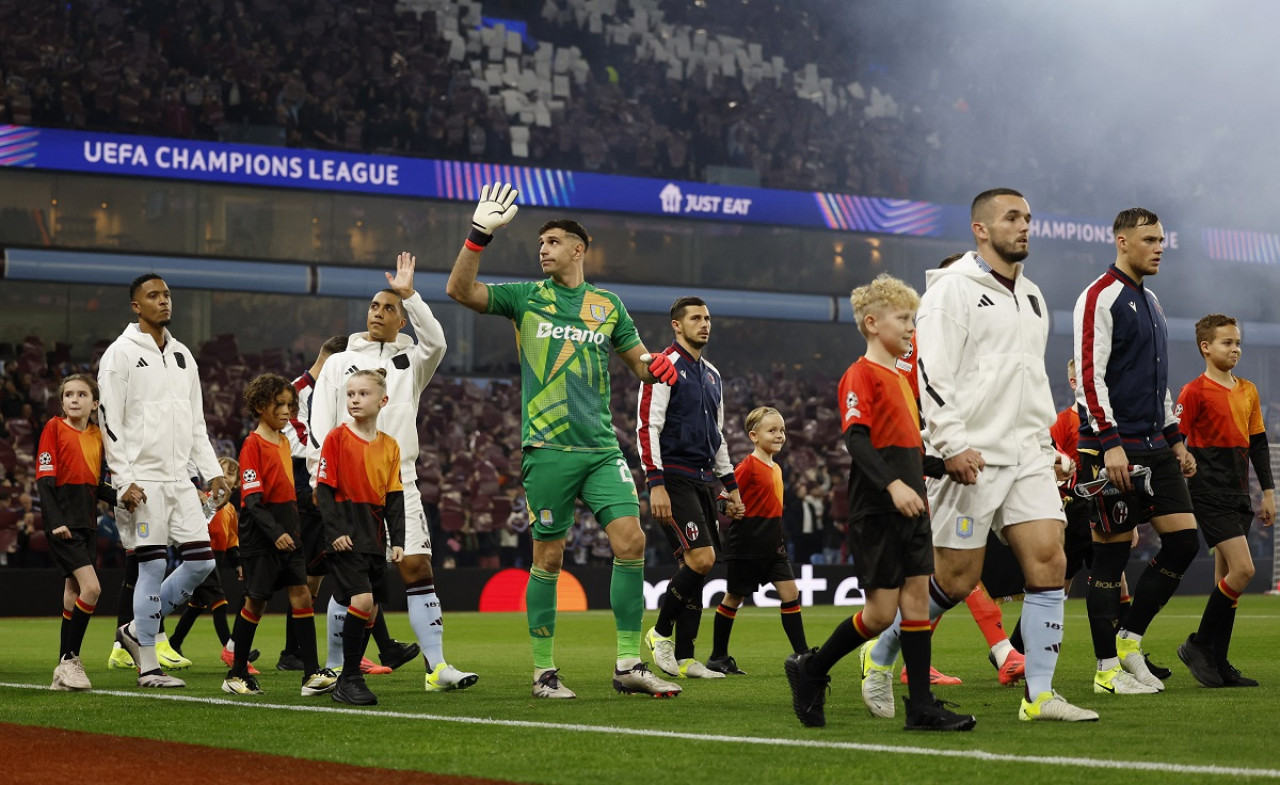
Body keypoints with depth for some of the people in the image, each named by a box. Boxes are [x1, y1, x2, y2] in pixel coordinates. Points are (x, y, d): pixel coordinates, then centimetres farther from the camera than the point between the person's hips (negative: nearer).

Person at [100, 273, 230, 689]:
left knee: (201, 561, 1)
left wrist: (213, 471, 10)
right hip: (143, 479, -7)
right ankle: (148, 667, 4)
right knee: (152, 567, -5)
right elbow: (110, 421, -8)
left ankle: (137, 631, 18)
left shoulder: (182, 355, 16)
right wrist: (124, 481, -15)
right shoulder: (121, 354, -5)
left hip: (179, 479, 7)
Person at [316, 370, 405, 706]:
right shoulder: (337, 438, -4)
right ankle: (350, 680, -10)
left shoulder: (389, 446, 10)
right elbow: (324, 489, -7)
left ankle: (347, 682, 16)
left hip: (374, 536, 6)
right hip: (345, 536, -6)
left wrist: (397, 540, 3)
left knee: (371, 611, 5)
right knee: (362, 601, -19)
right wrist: (335, 532, -16)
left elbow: (394, 498, 12)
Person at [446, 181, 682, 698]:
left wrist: (657, 365, -4)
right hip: (548, 448, -2)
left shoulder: (607, 304, 14)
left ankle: (629, 666, -2)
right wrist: (480, 233, -14)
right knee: (548, 558, 0)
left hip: (602, 447, 2)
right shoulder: (525, 298, 7)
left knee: (630, 540, -9)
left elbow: (639, 361, 20)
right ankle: (543, 671, 10)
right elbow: (460, 290, -4)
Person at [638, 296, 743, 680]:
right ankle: (661, 632, 0)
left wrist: (731, 485, 22)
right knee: (701, 558, -18)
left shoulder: (711, 375, 20)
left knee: (697, 566, 4)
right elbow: (647, 426, -13)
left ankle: (683, 658, 7)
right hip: (674, 478, -8)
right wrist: (655, 485, -21)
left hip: (703, 480, 8)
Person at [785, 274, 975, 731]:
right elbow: (856, 439, -20)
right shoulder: (861, 375, -9)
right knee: (882, 611, -7)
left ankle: (921, 707, 2)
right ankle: (810, 670, 13)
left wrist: (920, 490, 23)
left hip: (910, 510, 8)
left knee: (917, 599, 2)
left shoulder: (901, 378, 19)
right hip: (874, 511, -8)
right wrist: (892, 484, -30)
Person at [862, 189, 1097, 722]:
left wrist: (1047, 446, 20)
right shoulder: (952, 289, -6)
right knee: (956, 580, -3)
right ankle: (881, 658, 20)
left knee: (1048, 561, -7)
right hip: (970, 459, -7)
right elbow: (929, 372, -13)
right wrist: (952, 444, -20)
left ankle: (1039, 695, -5)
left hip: (1027, 458, 7)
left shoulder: (1032, 298, 19)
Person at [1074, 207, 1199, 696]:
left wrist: (1175, 440, 21)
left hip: (1154, 445, 8)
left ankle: (1130, 639, 13)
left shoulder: (1151, 302, 18)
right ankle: (1107, 668, 4)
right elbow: (1089, 375, -16)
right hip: (1113, 448, -8)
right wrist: (1110, 443, -22)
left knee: (1184, 540, 1)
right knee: (1111, 554, -3)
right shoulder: (1099, 298, -9)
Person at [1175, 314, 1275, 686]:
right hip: (1208, 494, -7)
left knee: (1227, 576, 6)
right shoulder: (1195, 392, -8)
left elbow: (1258, 444, 20)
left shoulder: (1248, 392, 14)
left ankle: (1217, 664, 9)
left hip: (1237, 495, 7)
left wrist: (1268, 492, 16)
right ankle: (1199, 645, -3)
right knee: (1242, 569, -16)